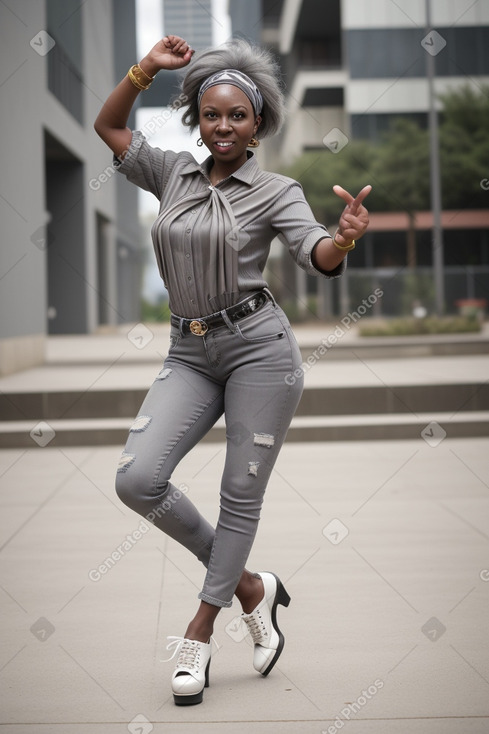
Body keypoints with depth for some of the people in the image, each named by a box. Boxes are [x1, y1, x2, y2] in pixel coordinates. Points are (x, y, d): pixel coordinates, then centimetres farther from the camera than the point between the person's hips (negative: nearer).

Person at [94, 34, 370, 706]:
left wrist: (344, 238, -38)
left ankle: (201, 629, 16)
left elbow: (318, 257, -15)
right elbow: (109, 126, 21)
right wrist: (148, 67, 10)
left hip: (259, 346, -3)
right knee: (136, 479, -14)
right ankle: (249, 587, 3)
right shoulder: (173, 174, 12)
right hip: (189, 353, 4)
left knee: (242, 493, 0)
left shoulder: (277, 191, 0)